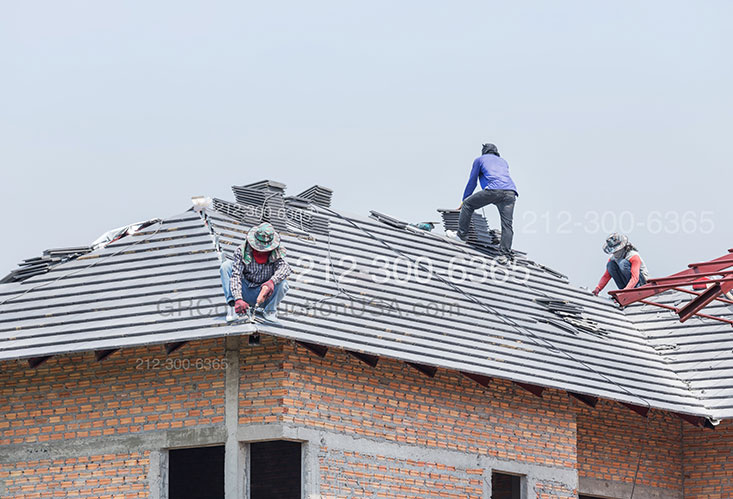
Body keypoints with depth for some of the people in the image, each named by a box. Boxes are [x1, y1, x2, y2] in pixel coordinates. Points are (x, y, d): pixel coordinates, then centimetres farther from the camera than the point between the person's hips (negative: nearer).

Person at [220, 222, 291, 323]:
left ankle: (270, 311, -7)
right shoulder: (242, 251, -13)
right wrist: (238, 299, -37)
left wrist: (272, 281, -50)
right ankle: (232, 305, -26)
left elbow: (285, 267, -28)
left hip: (265, 295, 0)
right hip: (245, 295, 0)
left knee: (282, 283, -29)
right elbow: (236, 276, -22)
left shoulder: (276, 253, -9)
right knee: (226, 266, -18)